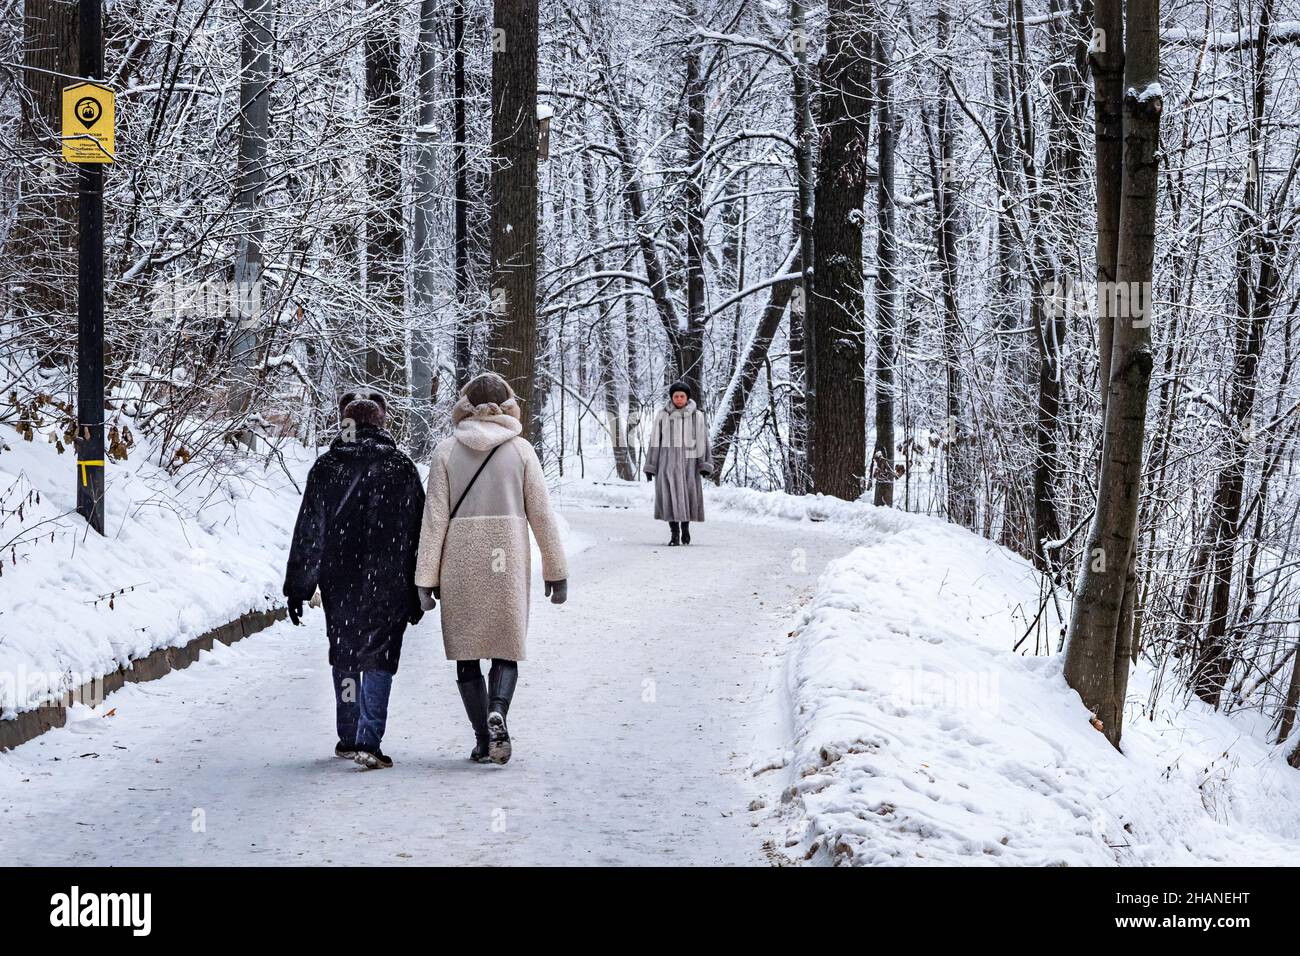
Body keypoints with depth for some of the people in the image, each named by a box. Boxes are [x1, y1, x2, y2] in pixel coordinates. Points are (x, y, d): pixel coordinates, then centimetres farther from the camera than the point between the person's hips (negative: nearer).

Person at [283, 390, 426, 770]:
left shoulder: (325, 468, -1)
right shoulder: (402, 468, -2)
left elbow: (308, 532, 0)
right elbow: (418, 535, 0)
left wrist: (297, 588, 4)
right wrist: (418, 594, 6)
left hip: (339, 584, 1)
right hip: (388, 584, -1)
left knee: (344, 657, 15)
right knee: (378, 659, 1)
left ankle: (349, 738, 21)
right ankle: (368, 740, -10)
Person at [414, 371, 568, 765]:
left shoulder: (446, 450, 1)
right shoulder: (521, 449, 1)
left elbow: (435, 516, -2)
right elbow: (541, 514, 2)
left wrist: (426, 578, 1)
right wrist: (556, 571, 10)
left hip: (460, 562, 0)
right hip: (508, 562, 0)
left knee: (467, 651, 11)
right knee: (507, 647, 10)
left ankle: (483, 740, 7)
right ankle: (497, 710, -18)